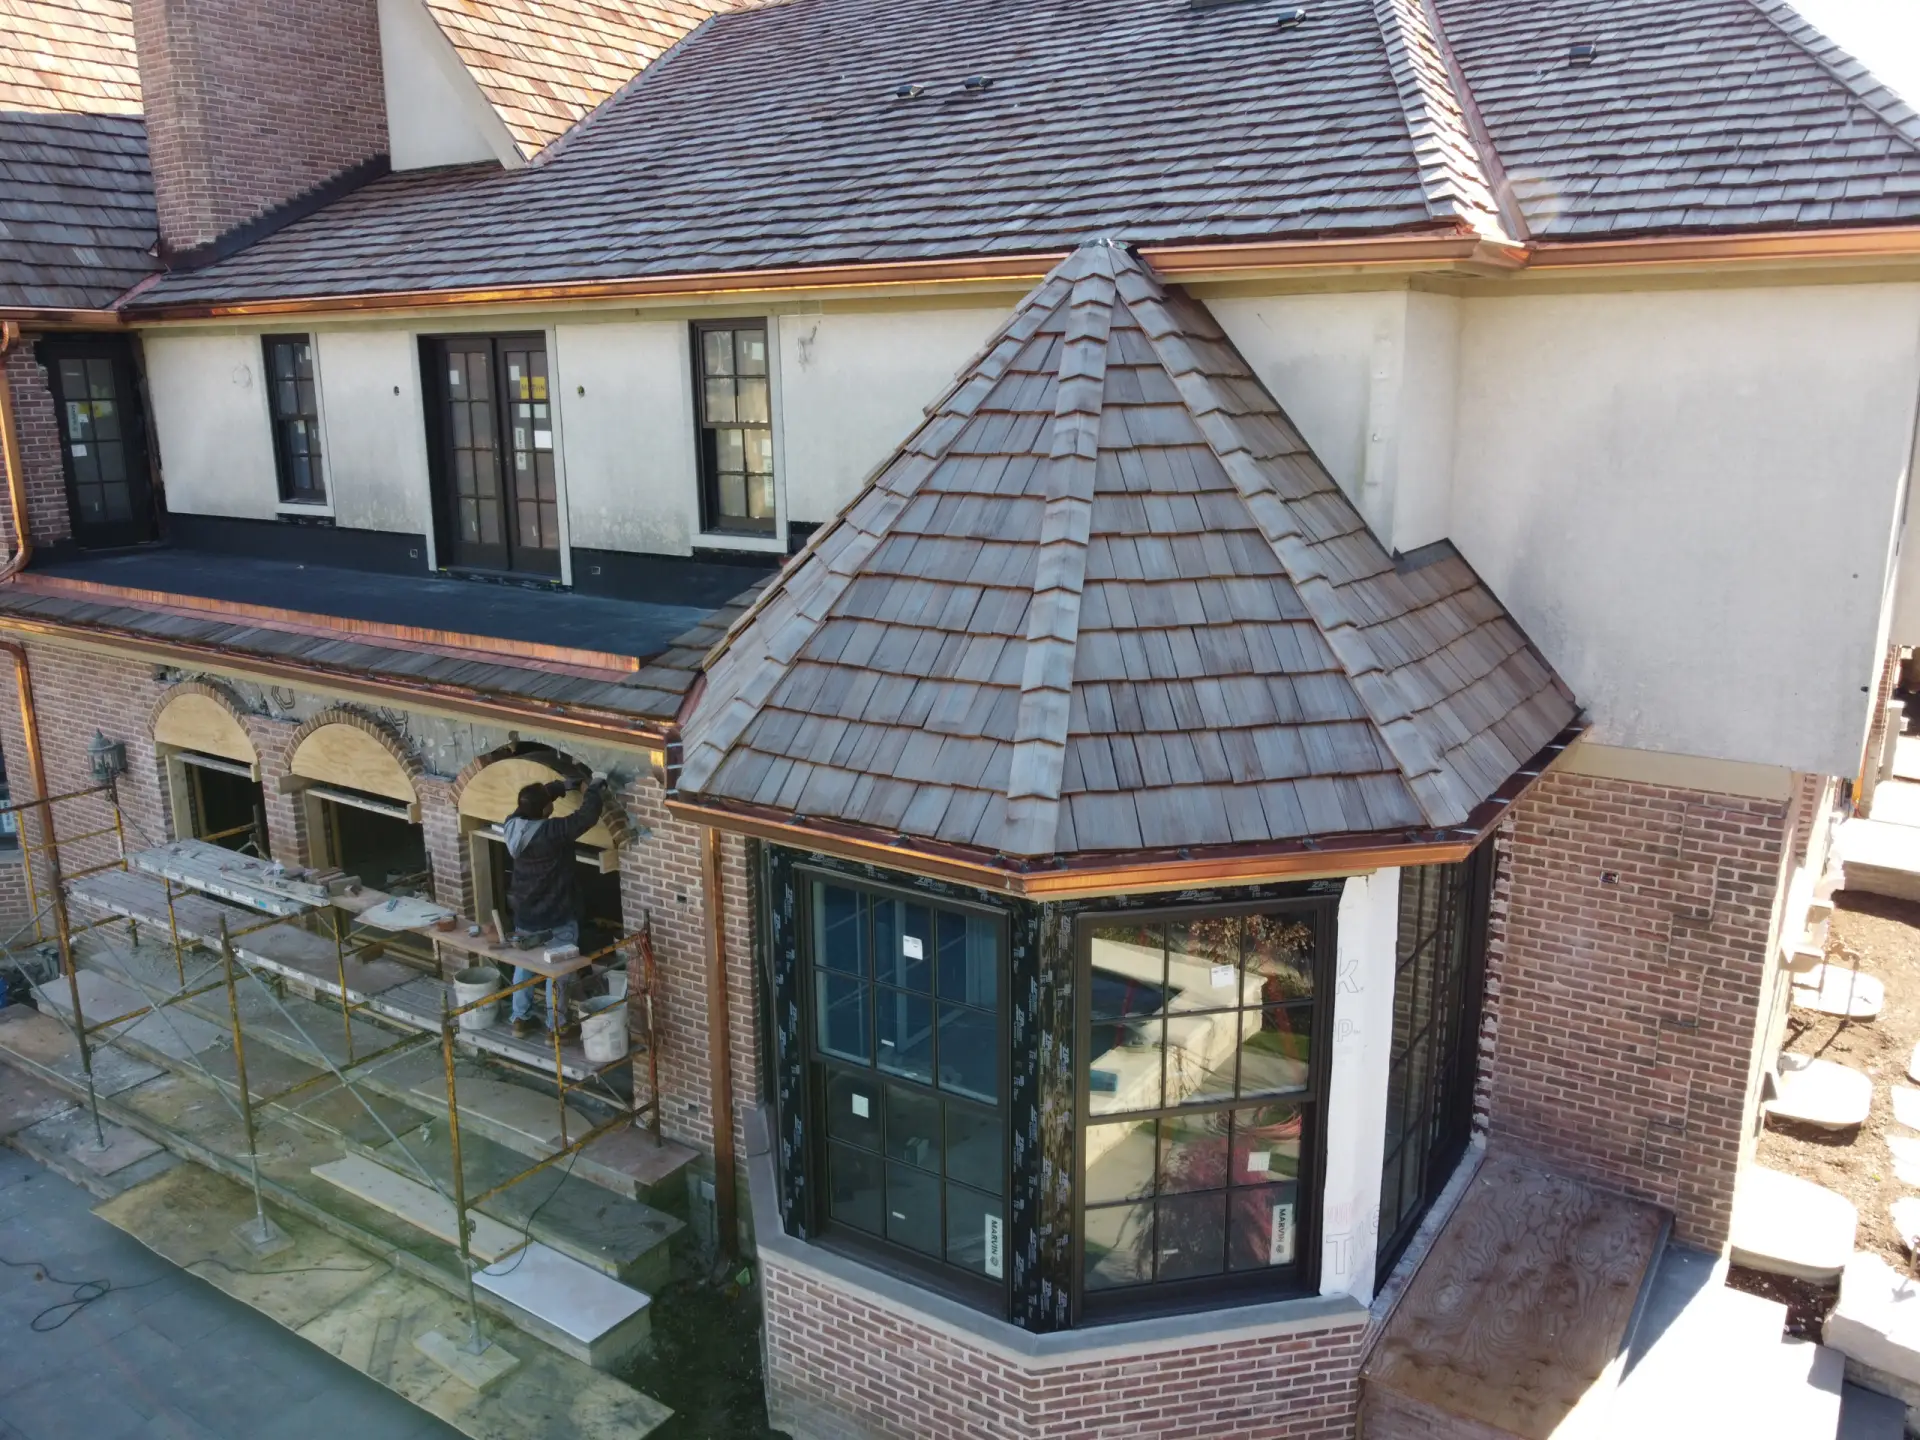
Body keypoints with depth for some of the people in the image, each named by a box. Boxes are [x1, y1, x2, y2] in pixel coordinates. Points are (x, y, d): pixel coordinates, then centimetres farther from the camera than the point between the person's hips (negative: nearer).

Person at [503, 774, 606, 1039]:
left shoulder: (513, 825, -8)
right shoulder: (553, 832, -28)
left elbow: (533, 800, 10)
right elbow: (586, 817, -26)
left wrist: (562, 785, 8)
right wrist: (595, 790, -9)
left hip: (524, 916, 7)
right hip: (556, 920, -6)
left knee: (523, 967, 22)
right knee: (556, 974, 7)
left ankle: (520, 1019, 34)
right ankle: (556, 1028, 16)